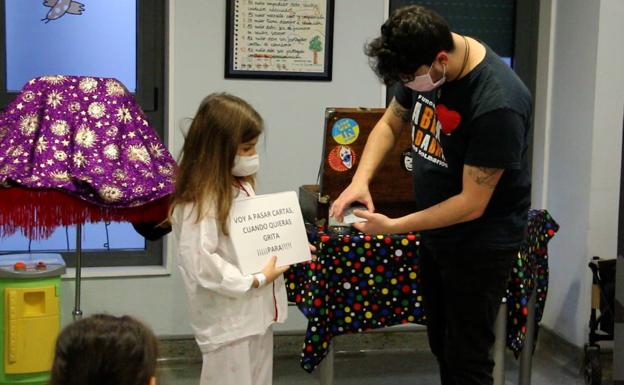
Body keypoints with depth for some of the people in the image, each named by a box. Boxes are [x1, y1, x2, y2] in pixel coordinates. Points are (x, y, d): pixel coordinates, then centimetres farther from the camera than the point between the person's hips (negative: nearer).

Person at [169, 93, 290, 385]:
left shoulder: (241, 187, 9)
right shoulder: (201, 201, -21)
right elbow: (200, 264, -28)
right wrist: (256, 281, -22)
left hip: (256, 313, 9)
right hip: (227, 321, -9)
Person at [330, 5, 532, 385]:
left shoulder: (497, 104, -30)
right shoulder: (422, 66, -8)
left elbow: (472, 204, -25)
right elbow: (390, 124, 9)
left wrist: (393, 226, -19)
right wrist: (361, 178, -8)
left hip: (481, 244, -7)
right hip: (436, 232, 8)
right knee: (441, 345, 18)